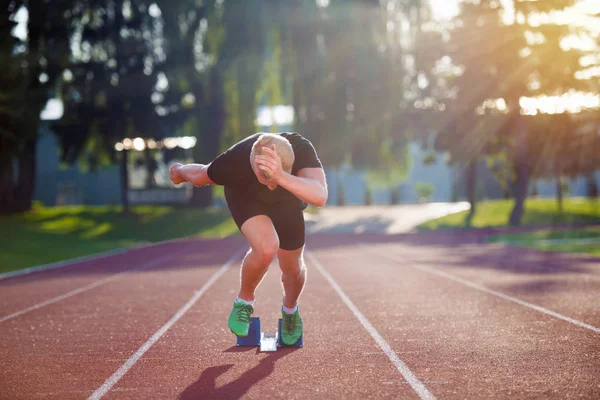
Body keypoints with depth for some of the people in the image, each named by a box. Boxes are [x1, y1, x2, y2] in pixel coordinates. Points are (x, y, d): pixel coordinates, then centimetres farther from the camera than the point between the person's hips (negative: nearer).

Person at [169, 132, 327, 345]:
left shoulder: (302, 150, -42)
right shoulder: (235, 160, -42)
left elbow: (320, 197, -59)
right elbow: (200, 176, -18)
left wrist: (281, 177, -73)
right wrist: (179, 171, 4)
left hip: (287, 202, 3)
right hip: (246, 197, -3)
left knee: (292, 267, 9)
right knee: (266, 248, -30)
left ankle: (290, 310, 46)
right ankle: (244, 302, 0)